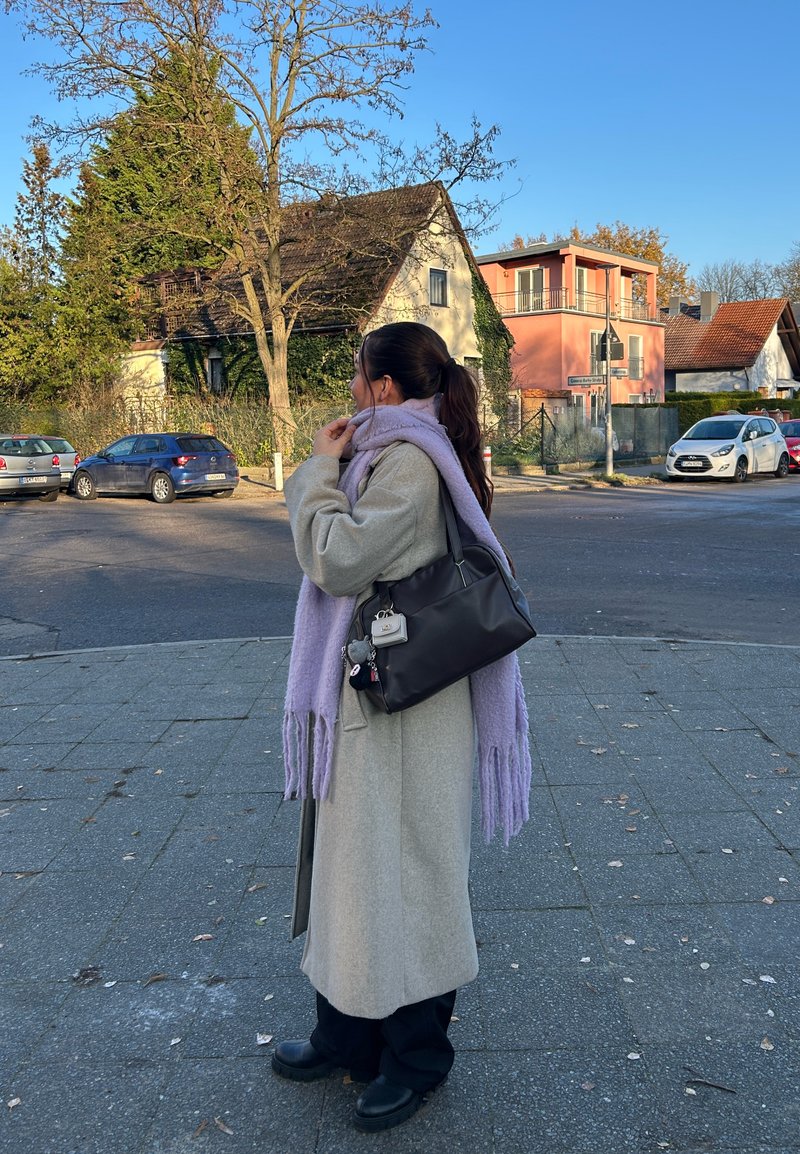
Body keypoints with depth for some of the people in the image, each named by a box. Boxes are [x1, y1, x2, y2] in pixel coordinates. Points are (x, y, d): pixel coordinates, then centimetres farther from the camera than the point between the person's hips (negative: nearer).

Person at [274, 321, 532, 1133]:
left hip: (400, 706, -10)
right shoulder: (390, 454, 14)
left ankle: (416, 1056, 24)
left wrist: (319, 470, -13)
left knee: (399, 869, 4)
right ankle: (350, 1034, 36)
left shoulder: (409, 464, -18)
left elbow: (338, 560, -23)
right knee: (355, 862, 19)